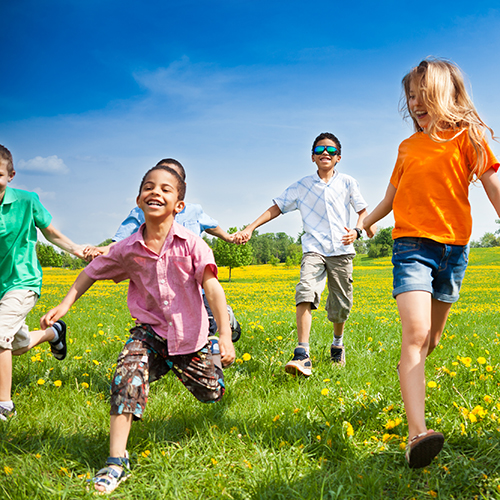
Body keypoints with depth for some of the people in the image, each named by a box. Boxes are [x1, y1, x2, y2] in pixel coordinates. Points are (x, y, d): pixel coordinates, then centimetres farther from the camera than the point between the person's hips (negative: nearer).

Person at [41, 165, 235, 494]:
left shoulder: (190, 244, -18)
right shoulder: (128, 250, -9)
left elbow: (212, 287, -24)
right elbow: (93, 272, 8)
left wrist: (225, 336, -33)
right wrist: (65, 304, 3)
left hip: (189, 334, -1)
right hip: (150, 331, 1)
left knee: (212, 394, 15)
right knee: (128, 377, -26)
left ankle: (221, 337, 50)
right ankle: (117, 461, -20)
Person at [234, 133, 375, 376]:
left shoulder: (347, 183, 8)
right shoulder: (302, 186, 8)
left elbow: (363, 210, 11)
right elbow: (277, 208, 7)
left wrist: (357, 231, -10)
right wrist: (249, 228, -3)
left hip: (341, 250, 1)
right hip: (314, 249, -1)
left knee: (341, 304, 5)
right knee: (306, 291, -25)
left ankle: (337, 343, 38)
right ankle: (302, 355, -33)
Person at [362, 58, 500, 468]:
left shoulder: (467, 135, 3)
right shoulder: (408, 146, 14)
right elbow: (391, 197, 25)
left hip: (453, 247, 0)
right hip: (411, 243, 1)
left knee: (431, 339, 10)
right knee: (414, 333, -19)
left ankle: (409, 374, 43)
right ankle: (417, 433, -29)